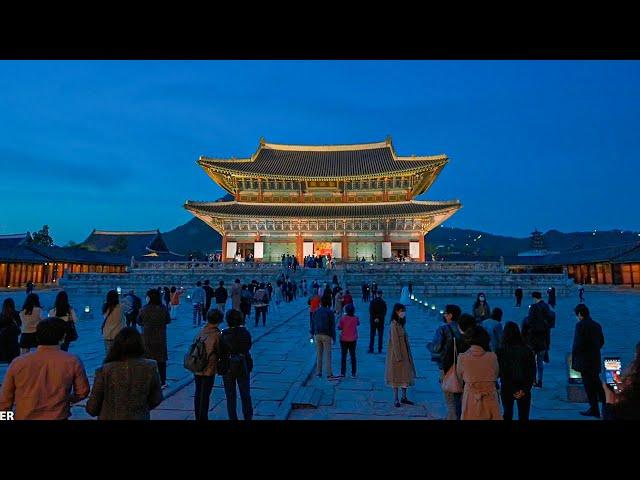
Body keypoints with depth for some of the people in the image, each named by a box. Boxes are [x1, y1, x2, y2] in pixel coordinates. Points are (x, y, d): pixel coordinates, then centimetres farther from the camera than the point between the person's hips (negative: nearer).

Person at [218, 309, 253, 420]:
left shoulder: (223, 335, -17)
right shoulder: (245, 333, -10)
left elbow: (220, 352, -11)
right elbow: (248, 346, 1)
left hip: (228, 368, -2)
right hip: (244, 367, 2)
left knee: (230, 396, 14)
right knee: (245, 395, 18)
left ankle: (233, 417, 21)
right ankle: (248, 416, 27)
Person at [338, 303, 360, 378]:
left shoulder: (343, 318, -15)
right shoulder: (355, 318, -7)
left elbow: (339, 328, -9)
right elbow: (358, 323, 13)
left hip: (344, 340, -2)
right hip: (353, 340, 2)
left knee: (343, 356, 9)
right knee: (353, 356, 9)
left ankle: (342, 372, 12)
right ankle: (353, 373, 10)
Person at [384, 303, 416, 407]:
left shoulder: (401, 324, 9)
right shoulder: (394, 325, -17)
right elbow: (395, 342, -19)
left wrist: (407, 354, 13)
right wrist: (398, 357, -19)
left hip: (404, 354, 8)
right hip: (396, 354, -8)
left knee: (406, 375, 12)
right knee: (396, 375, 2)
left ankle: (404, 397, 24)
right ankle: (396, 399, 13)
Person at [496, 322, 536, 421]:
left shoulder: (500, 351, -12)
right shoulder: (528, 350, -8)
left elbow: (501, 373, -13)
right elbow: (532, 373, -9)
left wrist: (512, 390, -8)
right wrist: (525, 389, -9)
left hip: (507, 389, 0)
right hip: (524, 389, 1)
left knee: (507, 413, 19)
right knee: (523, 416, 13)